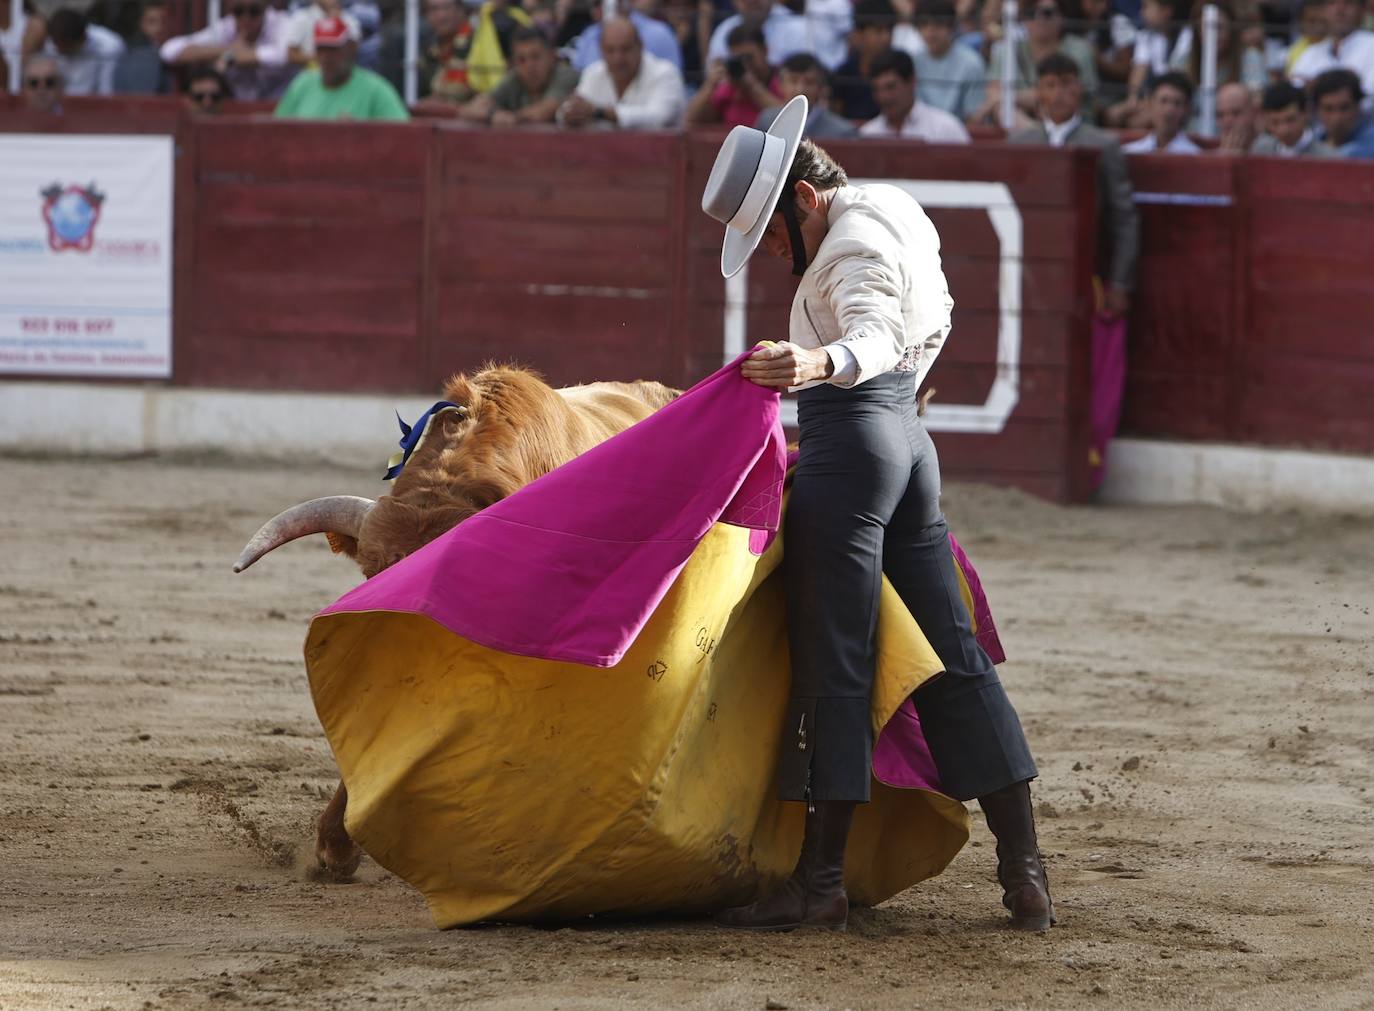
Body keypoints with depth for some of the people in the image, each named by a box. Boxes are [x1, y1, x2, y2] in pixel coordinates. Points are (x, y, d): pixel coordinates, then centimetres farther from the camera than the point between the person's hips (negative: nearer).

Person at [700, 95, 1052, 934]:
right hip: (908, 443, 10)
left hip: (849, 447, -10)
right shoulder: (899, 216, 18)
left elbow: (876, 339, -30)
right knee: (954, 657, 8)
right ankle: (1025, 871, 7)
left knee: (833, 666, -8)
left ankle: (822, 881, -10)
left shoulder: (854, 242, -12)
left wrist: (823, 366, -50)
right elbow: (933, 325, 34)